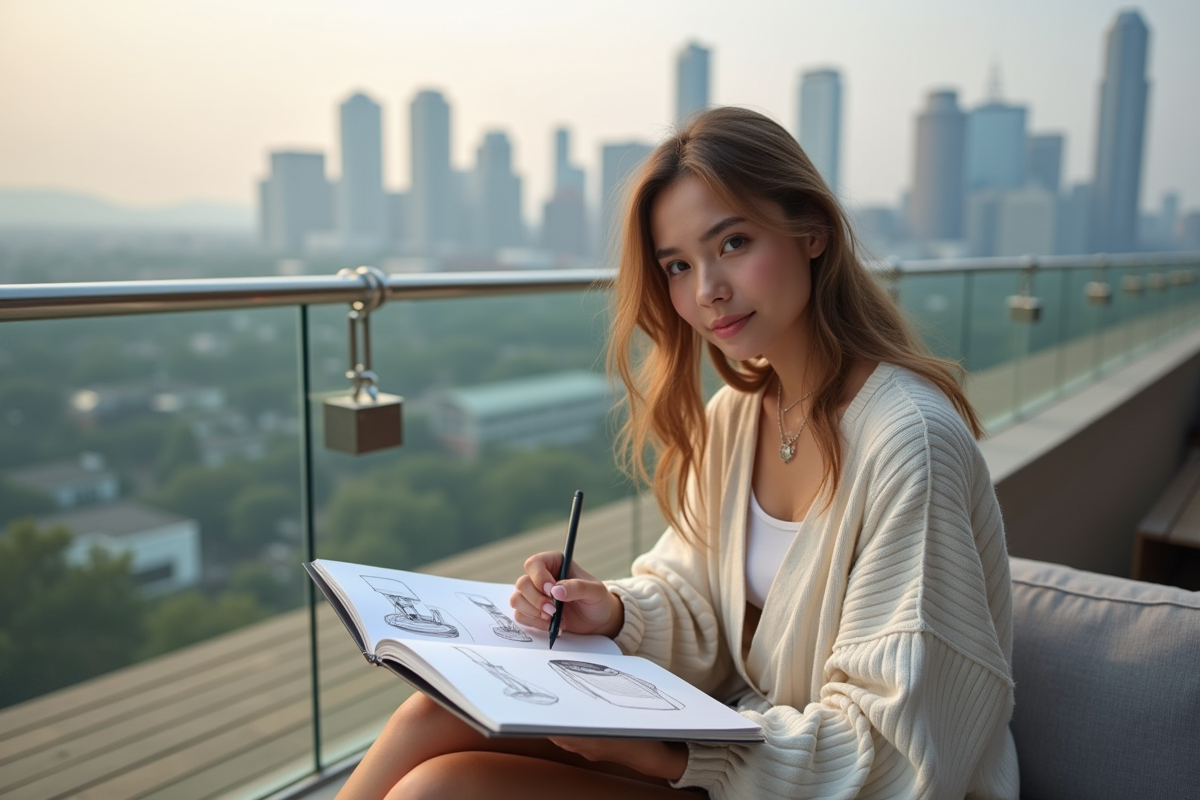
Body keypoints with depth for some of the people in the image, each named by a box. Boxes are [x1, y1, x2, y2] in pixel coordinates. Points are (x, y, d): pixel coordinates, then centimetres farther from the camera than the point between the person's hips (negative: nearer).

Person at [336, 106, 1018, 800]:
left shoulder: (909, 437, -23)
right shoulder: (733, 415, 2)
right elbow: (696, 611, 8)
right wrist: (616, 613, -13)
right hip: (742, 732, 7)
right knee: (434, 718, -9)